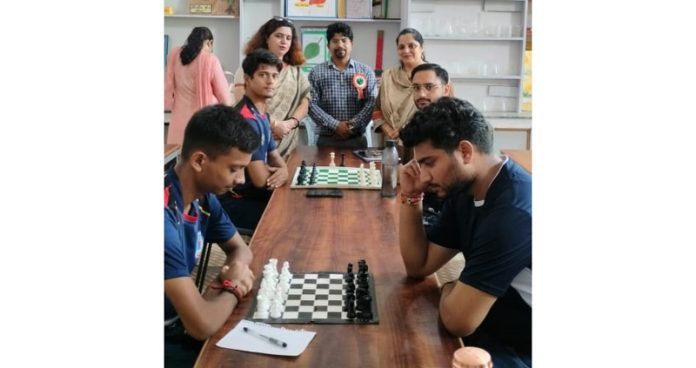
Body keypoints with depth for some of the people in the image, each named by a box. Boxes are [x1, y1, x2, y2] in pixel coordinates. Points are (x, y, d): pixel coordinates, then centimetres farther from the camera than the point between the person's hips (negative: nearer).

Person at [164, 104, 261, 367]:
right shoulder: (165, 219, -30)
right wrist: (233, 288, -12)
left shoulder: (203, 197, -4)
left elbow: (241, 249, 12)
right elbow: (202, 325, -33)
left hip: (180, 322, 7)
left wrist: (235, 268, -11)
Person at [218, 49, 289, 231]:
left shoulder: (262, 114, 8)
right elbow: (261, 179, -26)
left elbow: (274, 156, 13)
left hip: (251, 193, 9)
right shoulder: (247, 119, -23)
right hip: (235, 201, -9)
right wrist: (276, 173, -3)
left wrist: (283, 171, -10)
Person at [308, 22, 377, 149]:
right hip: (326, 140, 0)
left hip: (356, 140, 1)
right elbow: (311, 104, -5)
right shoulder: (316, 73, 3)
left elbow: (372, 102, -3)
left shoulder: (366, 71, 6)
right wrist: (335, 125, -15)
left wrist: (353, 125, -15)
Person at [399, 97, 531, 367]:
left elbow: (457, 320, -27)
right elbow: (418, 266, 7)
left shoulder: (514, 211, -29)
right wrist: (411, 197, -3)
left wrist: (449, 290, -5)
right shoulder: (465, 191, 1)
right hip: (496, 330, 8)